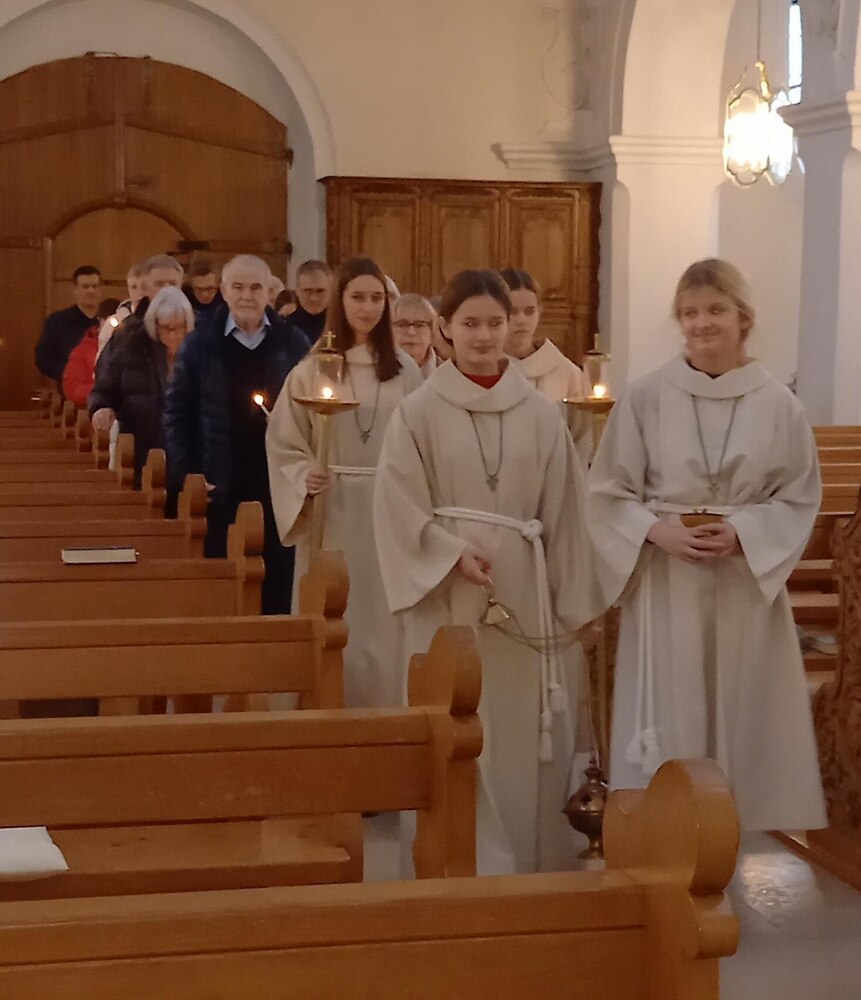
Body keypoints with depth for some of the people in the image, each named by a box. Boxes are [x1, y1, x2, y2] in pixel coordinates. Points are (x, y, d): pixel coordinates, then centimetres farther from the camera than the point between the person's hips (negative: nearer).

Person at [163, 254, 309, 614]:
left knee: (276, 593, 6)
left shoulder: (292, 344, 4)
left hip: (278, 487, 0)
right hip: (220, 490, 0)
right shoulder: (200, 345, 3)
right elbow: (176, 413, 3)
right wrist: (185, 476, -5)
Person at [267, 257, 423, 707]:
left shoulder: (405, 371, 4)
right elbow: (282, 443, 2)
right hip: (332, 514, -1)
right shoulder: (312, 369, 0)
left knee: (382, 625, 5)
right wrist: (304, 479, -15)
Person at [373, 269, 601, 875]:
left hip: (526, 595, 2)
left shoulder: (540, 415, 5)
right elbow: (396, 505, -4)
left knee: (531, 733, 6)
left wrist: (574, 602, 3)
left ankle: (536, 862, 19)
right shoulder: (419, 413, 0)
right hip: (449, 595, -2)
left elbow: (564, 514, 6)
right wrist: (453, 553, -17)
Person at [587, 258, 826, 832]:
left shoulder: (779, 405, 1)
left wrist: (743, 536, -13)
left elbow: (801, 497, 2)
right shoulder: (646, 399, -2)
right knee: (667, 720, 1)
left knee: (744, 718, 5)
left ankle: (749, 837, 17)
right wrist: (659, 531, -16)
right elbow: (609, 492, 0)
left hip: (748, 584, 1)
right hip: (665, 585, -1)